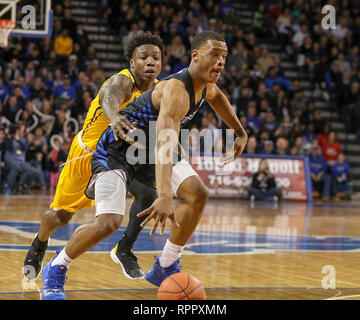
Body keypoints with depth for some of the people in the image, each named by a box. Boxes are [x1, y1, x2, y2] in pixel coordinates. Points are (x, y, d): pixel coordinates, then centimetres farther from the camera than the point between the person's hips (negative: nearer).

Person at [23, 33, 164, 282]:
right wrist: (114, 117, -81)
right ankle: (39, 246, 45)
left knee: (148, 194, -23)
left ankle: (124, 250, -3)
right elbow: (110, 98, -58)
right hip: (89, 150, -4)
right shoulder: (122, 82, -32)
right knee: (62, 215, 11)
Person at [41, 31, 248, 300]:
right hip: (117, 150, -9)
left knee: (198, 194, -8)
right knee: (109, 222, -24)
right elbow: (165, 146, -47)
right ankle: (55, 270, 1)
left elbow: (217, 96, 26)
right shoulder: (177, 90, -33)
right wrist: (164, 197, -58)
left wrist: (241, 133, 28)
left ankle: (165, 269, 4)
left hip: (148, 149, 9)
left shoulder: (207, 86, -3)